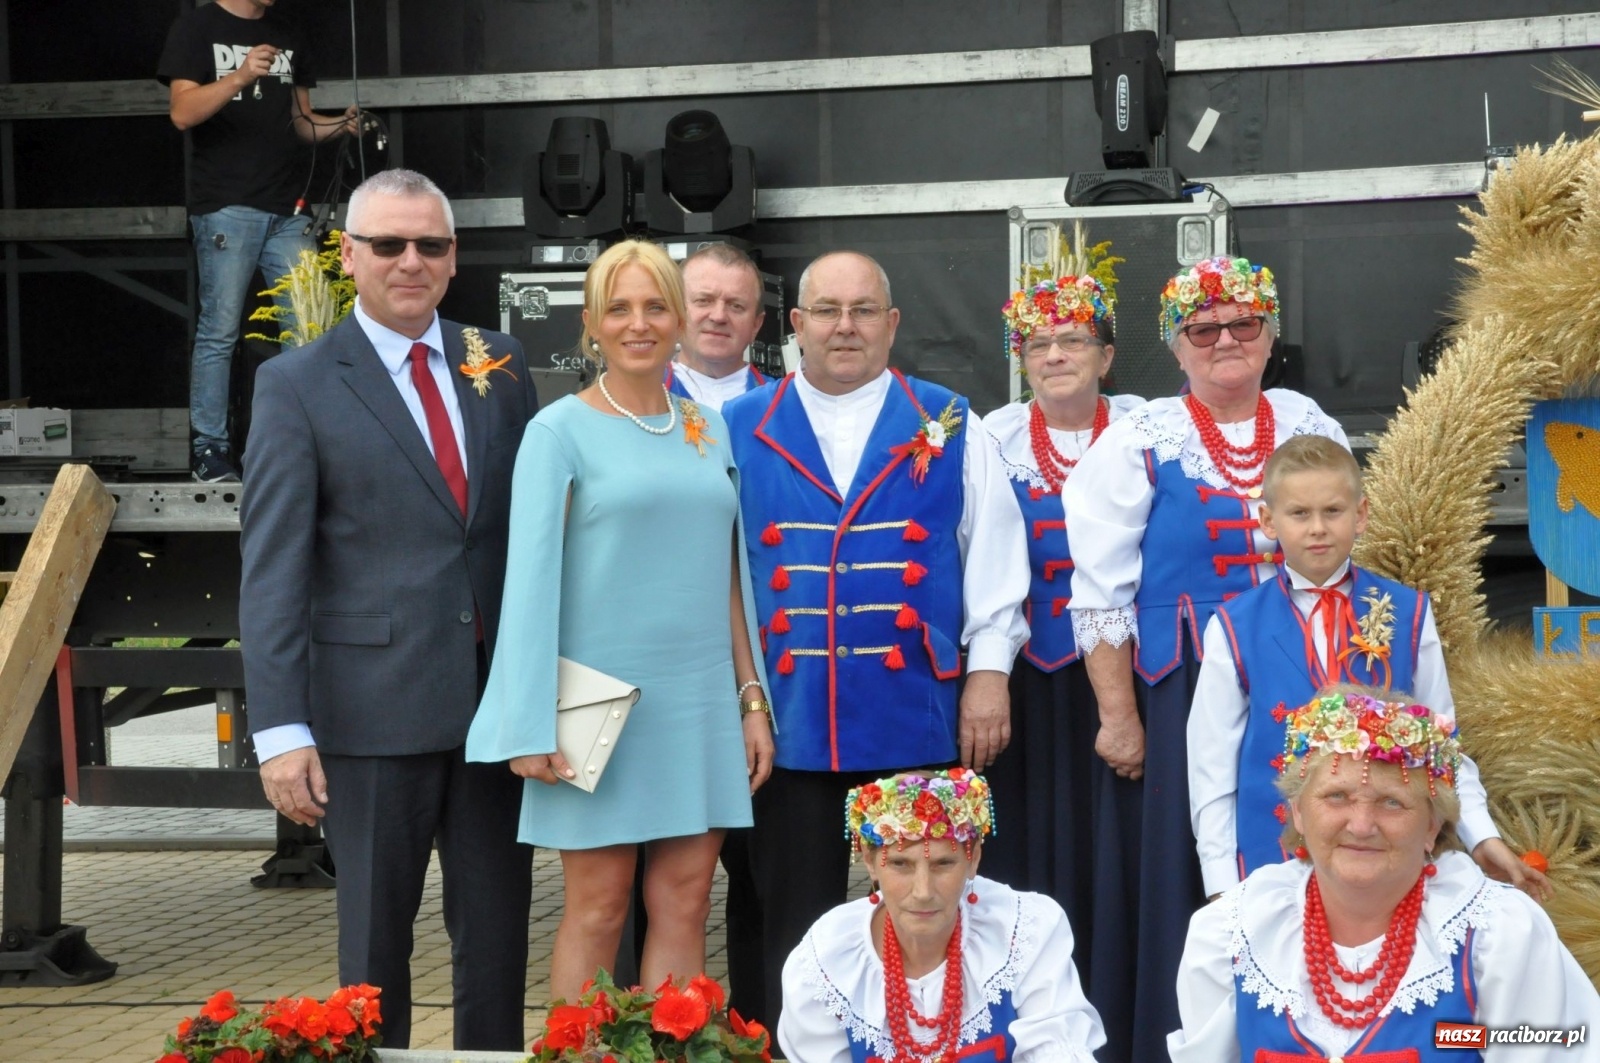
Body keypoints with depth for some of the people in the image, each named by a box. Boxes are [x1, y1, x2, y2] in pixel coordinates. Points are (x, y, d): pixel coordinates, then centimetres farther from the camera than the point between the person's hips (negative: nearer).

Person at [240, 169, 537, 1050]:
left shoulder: (499, 366, 9)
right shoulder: (296, 385, -2)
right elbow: (271, 571, -6)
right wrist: (280, 729, -13)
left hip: (499, 698, 4)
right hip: (373, 711, -3)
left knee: (499, 936, 10)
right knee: (375, 938, 9)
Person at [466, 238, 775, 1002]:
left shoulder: (709, 431, 11)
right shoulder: (559, 430, -3)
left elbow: (729, 574, 14)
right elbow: (531, 576, -7)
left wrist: (753, 698, 10)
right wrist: (532, 726, -11)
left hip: (701, 701, 4)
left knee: (684, 903, 5)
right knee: (598, 908, 1)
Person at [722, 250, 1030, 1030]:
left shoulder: (947, 425, 6)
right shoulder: (740, 429, 5)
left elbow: (994, 549, 5)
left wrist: (988, 670, -2)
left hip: (917, 719, 0)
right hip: (788, 722, 0)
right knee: (794, 929, 8)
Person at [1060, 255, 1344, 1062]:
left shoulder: (1312, 429, 8)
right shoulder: (1138, 444, -2)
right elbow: (1100, 596, -4)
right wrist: (1119, 718, -9)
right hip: (1183, 699, -3)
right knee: (1186, 879, 1)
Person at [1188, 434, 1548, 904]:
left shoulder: (1407, 615, 0)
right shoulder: (1235, 629, -3)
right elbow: (1212, 766, 0)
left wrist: (1482, 836, 1)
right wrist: (1222, 886, -1)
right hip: (1274, 862, -1)